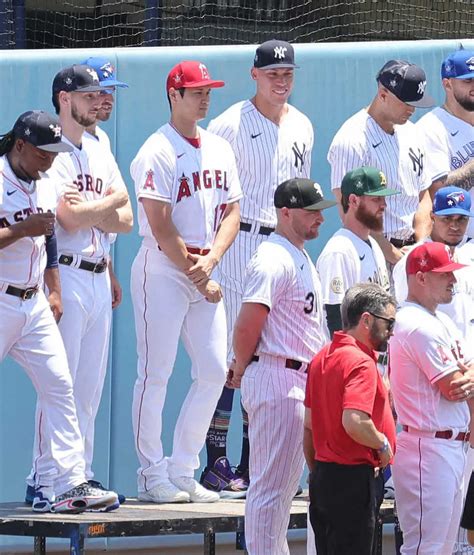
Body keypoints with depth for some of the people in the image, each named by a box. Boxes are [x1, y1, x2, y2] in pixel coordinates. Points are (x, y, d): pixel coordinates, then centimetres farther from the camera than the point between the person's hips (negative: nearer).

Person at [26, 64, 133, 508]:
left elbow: (125, 221, 8)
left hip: (99, 277, 8)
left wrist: (87, 212, -10)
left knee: (90, 387, 9)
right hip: (65, 275, -8)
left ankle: (79, 475, 15)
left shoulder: (101, 155, 16)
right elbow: (68, 219, -20)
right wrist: (110, 201, -5)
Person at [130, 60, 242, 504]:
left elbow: (230, 213, 10)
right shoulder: (158, 152, -10)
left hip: (204, 273, 7)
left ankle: (183, 471, 13)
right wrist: (198, 279, -13)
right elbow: (161, 227, -14)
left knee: (214, 371, 4)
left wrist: (210, 260, -8)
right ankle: (153, 475, 0)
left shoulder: (220, 149, 13)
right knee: (155, 373, -5)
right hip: (163, 269, -7)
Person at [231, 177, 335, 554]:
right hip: (277, 381, -10)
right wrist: (243, 371, -4)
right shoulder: (274, 259, -15)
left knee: (286, 483, 17)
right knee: (271, 485, -8)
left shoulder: (301, 258, 18)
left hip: (300, 382, 10)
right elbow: (247, 326, -20)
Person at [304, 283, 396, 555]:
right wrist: (383, 444, -14)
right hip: (354, 478, -9)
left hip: (323, 474, 9)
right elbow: (354, 422, -31)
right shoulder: (361, 363, -17)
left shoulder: (322, 357, 13)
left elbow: (309, 425, 19)